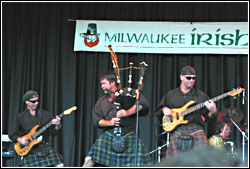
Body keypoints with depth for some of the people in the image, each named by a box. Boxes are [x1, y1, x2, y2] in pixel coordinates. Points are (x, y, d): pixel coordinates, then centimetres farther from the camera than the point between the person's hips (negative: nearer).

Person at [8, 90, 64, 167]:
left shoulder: (45, 114, 11)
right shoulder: (20, 117, 6)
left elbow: (53, 132, 8)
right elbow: (12, 134, 7)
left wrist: (57, 125, -12)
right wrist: (19, 139, -12)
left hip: (45, 148, 2)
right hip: (28, 150, -1)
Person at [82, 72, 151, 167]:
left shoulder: (127, 92, 8)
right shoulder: (101, 102, 18)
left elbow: (143, 103, -3)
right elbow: (97, 121, 10)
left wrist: (128, 112, -16)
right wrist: (109, 122, -9)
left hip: (129, 135, -2)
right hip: (108, 135, 3)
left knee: (139, 164, -12)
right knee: (89, 159, -10)